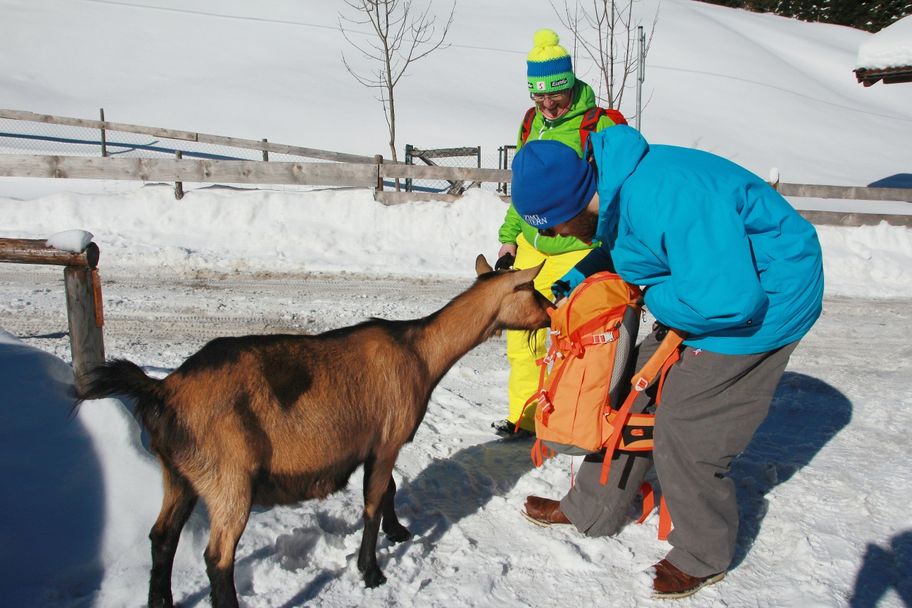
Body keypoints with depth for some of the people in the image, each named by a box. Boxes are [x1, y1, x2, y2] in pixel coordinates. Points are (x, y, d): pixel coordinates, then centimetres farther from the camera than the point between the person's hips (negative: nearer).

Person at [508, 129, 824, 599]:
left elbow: (727, 300, -38)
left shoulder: (665, 198, -35)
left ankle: (704, 558, 20)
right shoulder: (613, 190, -4)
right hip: (710, 285, 9)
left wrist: (655, 299, -19)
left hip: (765, 298, -9)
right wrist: (572, 282, 2)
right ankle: (591, 510, 30)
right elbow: (619, 250, 18)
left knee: (684, 429, -5)